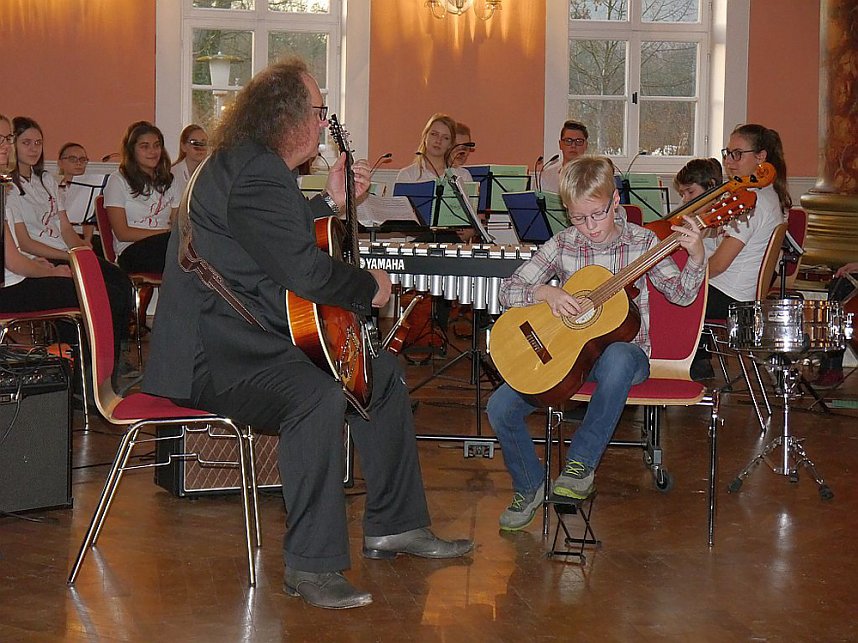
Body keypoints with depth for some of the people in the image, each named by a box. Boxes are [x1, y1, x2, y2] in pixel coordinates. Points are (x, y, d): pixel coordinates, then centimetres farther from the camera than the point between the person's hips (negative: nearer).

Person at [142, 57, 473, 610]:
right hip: (214, 352, -12)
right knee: (319, 395, -37)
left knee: (382, 369, 14)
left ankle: (395, 525, 21)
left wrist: (332, 202, 23)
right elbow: (305, 270, -28)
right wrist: (371, 287, -11)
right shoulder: (257, 175, -21)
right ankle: (312, 566, -29)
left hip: (257, 334, 12)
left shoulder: (247, 162, 16)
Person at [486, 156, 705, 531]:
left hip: (625, 350, -2)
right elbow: (508, 291, 0)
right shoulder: (562, 245, 0)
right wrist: (547, 293, -18)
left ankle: (581, 464, -28)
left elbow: (681, 294, -4)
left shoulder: (640, 242, -2)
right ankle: (529, 486, 10)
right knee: (500, 407, -18)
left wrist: (696, 256, -21)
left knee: (617, 358, -42)